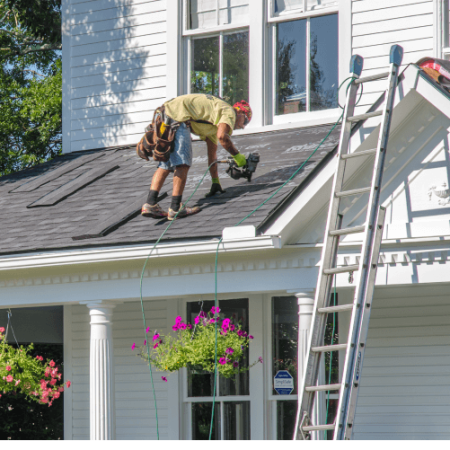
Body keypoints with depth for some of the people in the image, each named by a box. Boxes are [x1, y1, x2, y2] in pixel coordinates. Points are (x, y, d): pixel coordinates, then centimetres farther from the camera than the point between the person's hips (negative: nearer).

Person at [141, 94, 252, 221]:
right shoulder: (229, 112, 5)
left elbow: (212, 154, 39)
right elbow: (222, 136, -16)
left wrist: (215, 182, 42)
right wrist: (237, 155, -3)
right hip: (177, 116, -10)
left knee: (165, 165, 10)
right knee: (182, 164, -8)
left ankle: (150, 204, -1)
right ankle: (175, 208, -12)